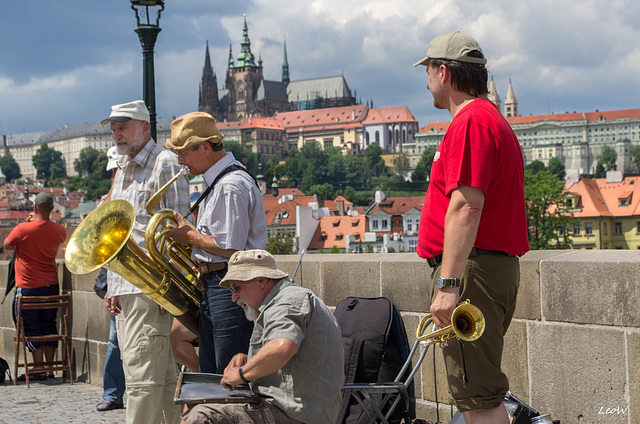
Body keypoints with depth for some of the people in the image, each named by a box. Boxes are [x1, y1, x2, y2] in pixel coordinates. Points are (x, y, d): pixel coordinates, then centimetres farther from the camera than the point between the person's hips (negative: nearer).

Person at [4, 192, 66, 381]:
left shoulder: (23, 229, -15)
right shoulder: (59, 230, -1)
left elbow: (7, 245, 4)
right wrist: (39, 221, 22)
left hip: (28, 287, -5)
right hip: (51, 285, 5)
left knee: (31, 327, 1)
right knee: (49, 325, 11)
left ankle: (39, 370, -3)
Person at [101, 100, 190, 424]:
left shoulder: (165, 163, -5)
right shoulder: (122, 172, 22)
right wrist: (112, 286, 18)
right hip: (124, 288, 9)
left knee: (142, 373, -12)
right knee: (160, 373, 12)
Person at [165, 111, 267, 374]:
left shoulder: (231, 186, -17)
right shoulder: (218, 181, 16)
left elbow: (230, 249, -22)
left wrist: (189, 236, -9)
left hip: (230, 290, -11)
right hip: (211, 284, 11)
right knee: (210, 379, 14)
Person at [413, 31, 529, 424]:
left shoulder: (470, 122, -13)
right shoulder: (494, 120, 22)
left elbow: (467, 206, -23)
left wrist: (448, 284, -26)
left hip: (473, 267, -11)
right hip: (500, 265, 11)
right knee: (483, 392, 16)